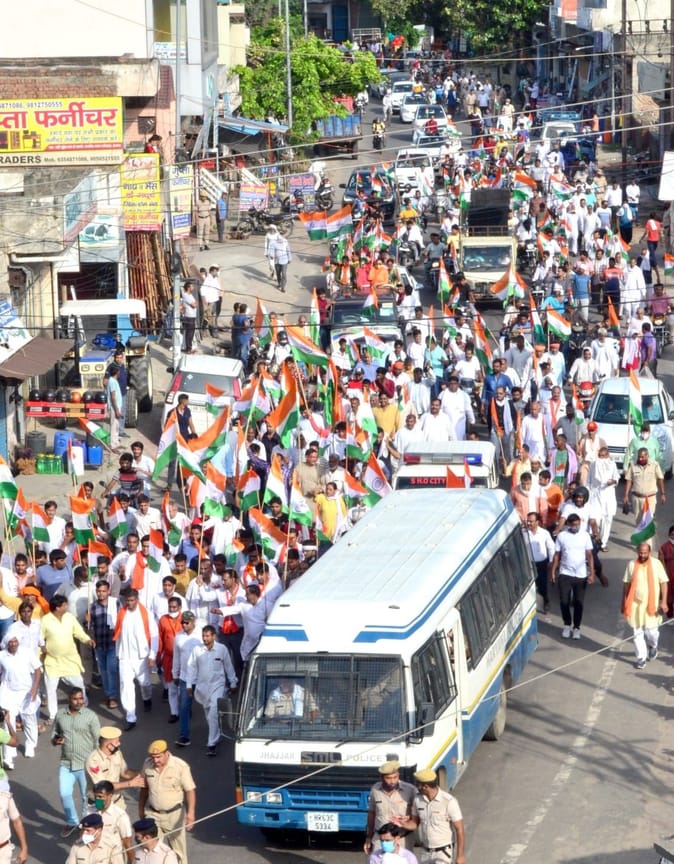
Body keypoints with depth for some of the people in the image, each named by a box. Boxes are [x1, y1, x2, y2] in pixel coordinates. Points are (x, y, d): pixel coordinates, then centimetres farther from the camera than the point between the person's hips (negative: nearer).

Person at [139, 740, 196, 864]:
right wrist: (141, 809, 17)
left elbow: (190, 790, -16)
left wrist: (191, 812, -27)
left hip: (174, 814, -3)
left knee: (177, 849, 11)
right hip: (152, 814, 3)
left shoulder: (181, 766, -18)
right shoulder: (148, 764, -5)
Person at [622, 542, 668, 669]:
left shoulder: (656, 564, -6)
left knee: (651, 631, 2)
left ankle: (652, 646, 35)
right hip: (635, 604, 1)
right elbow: (626, 584, 4)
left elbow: (664, 583, -3)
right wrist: (623, 603, 5)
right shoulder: (631, 565, -3)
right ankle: (641, 658, 16)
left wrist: (664, 601, -10)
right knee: (637, 633, 4)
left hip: (651, 605, -1)